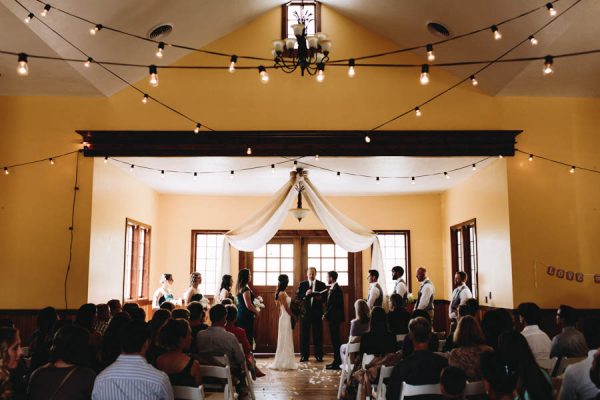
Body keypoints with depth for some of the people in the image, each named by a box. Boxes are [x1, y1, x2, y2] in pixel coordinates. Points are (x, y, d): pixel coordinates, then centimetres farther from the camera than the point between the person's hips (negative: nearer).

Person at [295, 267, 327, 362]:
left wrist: (321, 298, -18)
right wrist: (305, 294, -19)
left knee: (318, 335, 3)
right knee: (304, 335, 3)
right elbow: (297, 298, -2)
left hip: (317, 313, 0)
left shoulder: (322, 285, 5)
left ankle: (319, 355, 12)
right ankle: (304, 356, 10)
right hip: (305, 313, 0)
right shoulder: (302, 285, 6)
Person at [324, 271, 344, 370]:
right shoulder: (332, 288, 13)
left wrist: (326, 315, -13)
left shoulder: (336, 289, -16)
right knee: (335, 339, 13)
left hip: (334, 318, -10)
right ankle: (337, 361, 20)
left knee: (335, 339, -5)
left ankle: (336, 363, 0)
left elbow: (334, 305, -20)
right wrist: (326, 314, 6)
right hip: (333, 318, 10)